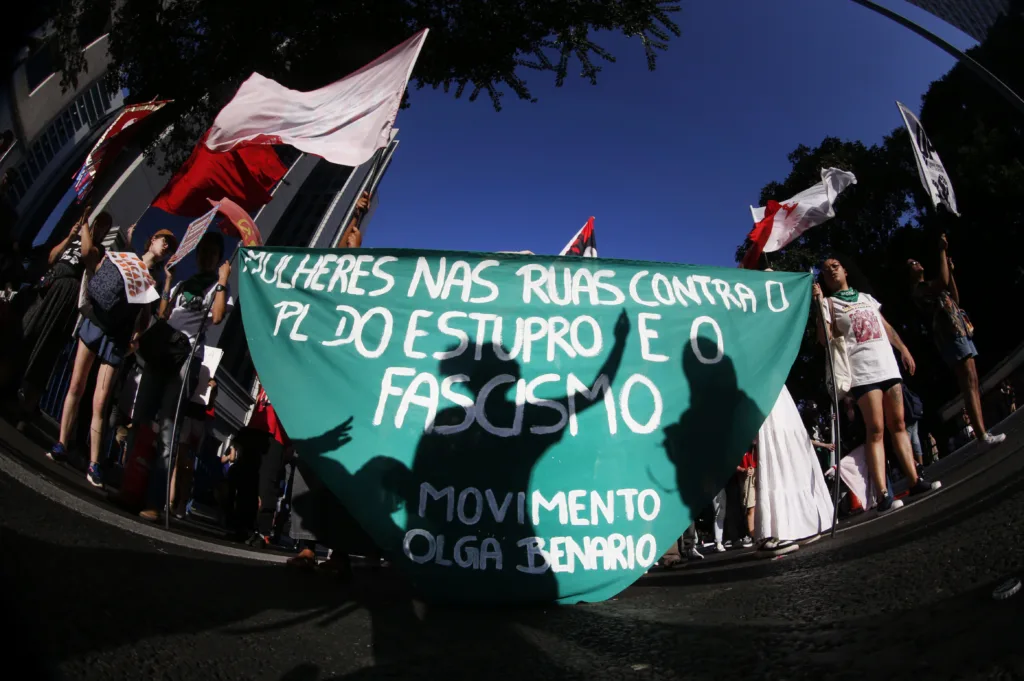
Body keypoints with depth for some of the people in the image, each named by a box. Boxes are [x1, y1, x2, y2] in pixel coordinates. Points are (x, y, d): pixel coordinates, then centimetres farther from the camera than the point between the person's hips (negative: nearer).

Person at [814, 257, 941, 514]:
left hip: (888, 365, 6)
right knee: (875, 430, -11)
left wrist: (904, 349, 18)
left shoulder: (866, 297, 21)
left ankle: (915, 481, 13)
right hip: (862, 372, -6)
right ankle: (883, 495, -13)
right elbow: (825, 339, -9)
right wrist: (819, 305, -16)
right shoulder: (828, 302, 4)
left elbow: (886, 327, 25)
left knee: (898, 425, 7)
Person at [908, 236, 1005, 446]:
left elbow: (955, 300, 31)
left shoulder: (930, 286, 27)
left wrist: (951, 272, 24)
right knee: (969, 383, -17)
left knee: (972, 383, 6)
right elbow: (942, 281, -21)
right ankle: (983, 436, -21)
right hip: (951, 333, -10)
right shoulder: (918, 288, -3)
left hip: (960, 331, 10)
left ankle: (983, 432, 6)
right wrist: (942, 251, -12)